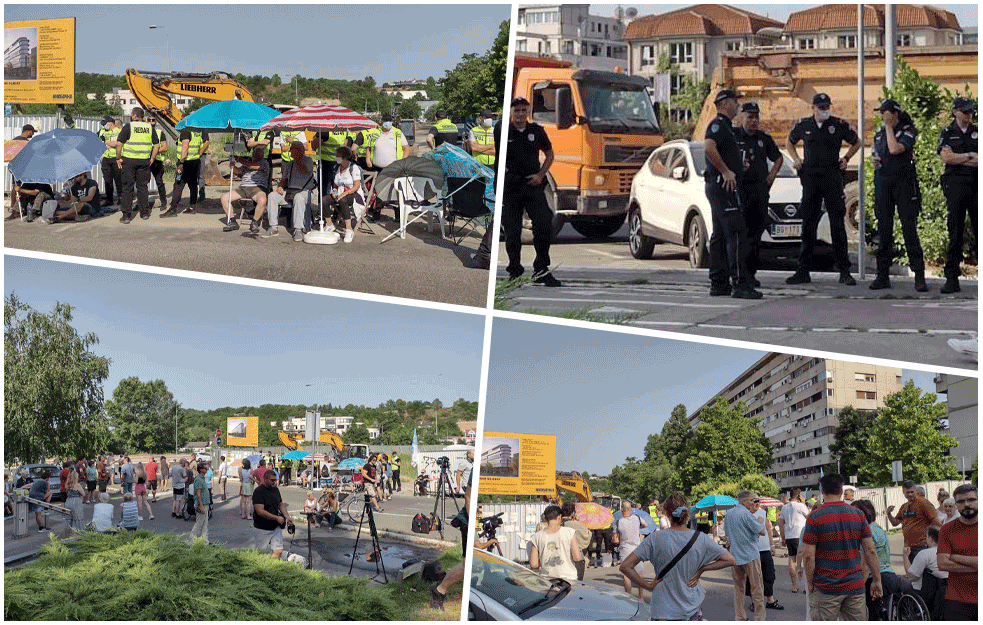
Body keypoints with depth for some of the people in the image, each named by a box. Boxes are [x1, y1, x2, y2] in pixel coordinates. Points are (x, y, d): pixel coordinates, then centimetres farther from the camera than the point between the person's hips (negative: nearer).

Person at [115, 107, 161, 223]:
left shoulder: (128, 127, -6)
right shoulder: (149, 128, 7)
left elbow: (119, 143, -11)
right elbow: (156, 145, 9)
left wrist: (118, 158, -2)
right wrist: (152, 159, 15)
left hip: (129, 160, -3)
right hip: (144, 161, 3)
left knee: (127, 188, 1)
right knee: (142, 187, 13)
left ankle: (127, 215, -1)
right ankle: (144, 213, 16)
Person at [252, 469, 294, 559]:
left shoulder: (276, 490, 10)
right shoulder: (258, 491, -14)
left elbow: (281, 505, 21)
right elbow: (260, 511, -21)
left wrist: (287, 517, 3)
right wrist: (277, 518, -20)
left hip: (276, 527, 6)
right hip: (262, 529, -6)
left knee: (278, 551, -2)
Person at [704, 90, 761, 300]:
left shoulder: (725, 126, 22)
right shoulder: (718, 124, -10)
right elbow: (708, 148, -28)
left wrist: (738, 165, 22)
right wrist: (726, 171, -23)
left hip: (721, 186, 11)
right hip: (723, 186, -11)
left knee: (720, 235, 10)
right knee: (736, 233, -15)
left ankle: (718, 283, 13)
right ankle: (740, 284, -20)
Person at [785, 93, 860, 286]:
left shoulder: (839, 125, 3)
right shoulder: (803, 125, 8)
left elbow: (856, 143, 17)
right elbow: (789, 142, 25)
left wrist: (846, 158, 5)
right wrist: (796, 159, 11)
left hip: (832, 177, -2)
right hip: (810, 177, 2)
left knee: (838, 224, -4)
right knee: (808, 224, 4)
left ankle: (844, 272, -1)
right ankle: (803, 271, 8)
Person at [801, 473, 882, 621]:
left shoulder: (814, 517, -7)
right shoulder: (858, 515, 5)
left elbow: (809, 556, -10)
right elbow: (870, 551, 3)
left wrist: (810, 584, 0)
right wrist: (877, 580, 9)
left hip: (826, 588, -3)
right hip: (855, 586, 3)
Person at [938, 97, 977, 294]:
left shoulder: (978, 133, 13)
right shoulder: (947, 133, 10)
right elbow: (946, 157, -6)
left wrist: (957, 158, -8)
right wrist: (970, 156, -4)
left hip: (976, 185, 1)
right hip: (955, 185, -1)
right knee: (955, 233, -2)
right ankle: (951, 279, 0)